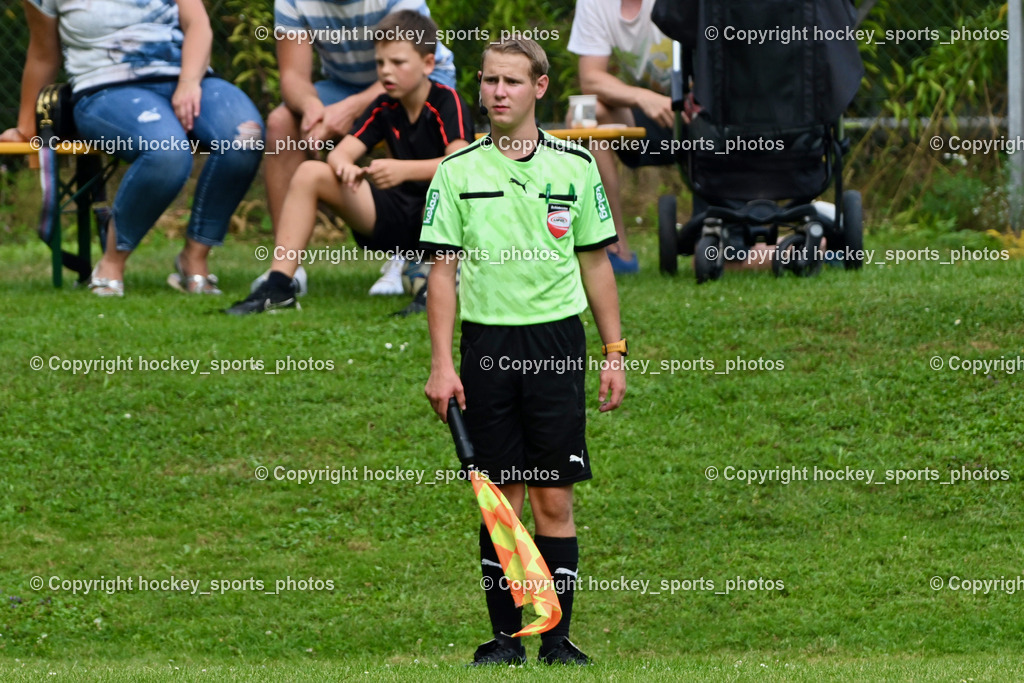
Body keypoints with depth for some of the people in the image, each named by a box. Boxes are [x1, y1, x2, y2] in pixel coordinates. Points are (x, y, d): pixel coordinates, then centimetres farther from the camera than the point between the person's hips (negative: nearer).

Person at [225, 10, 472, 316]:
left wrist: (404, 170, -40)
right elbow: (339, 153, -1)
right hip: (396, 222, 6)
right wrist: (345, 167, -28)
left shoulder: (447, 102, -11)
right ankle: (279, 286, -10)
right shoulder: (384, 108, 7)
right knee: (310, 173, -5)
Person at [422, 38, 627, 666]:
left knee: (555, 500, -2)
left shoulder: (575, 166, 5)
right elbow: (443, 271, 3)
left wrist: (615, 355, 6)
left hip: (557, 341, 0)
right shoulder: (457, 171, 3)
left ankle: (557, 637, 3)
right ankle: (505, 636, 7)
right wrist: (441, 365, -4)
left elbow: (596, 262, 10)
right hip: (486, 343, 0)